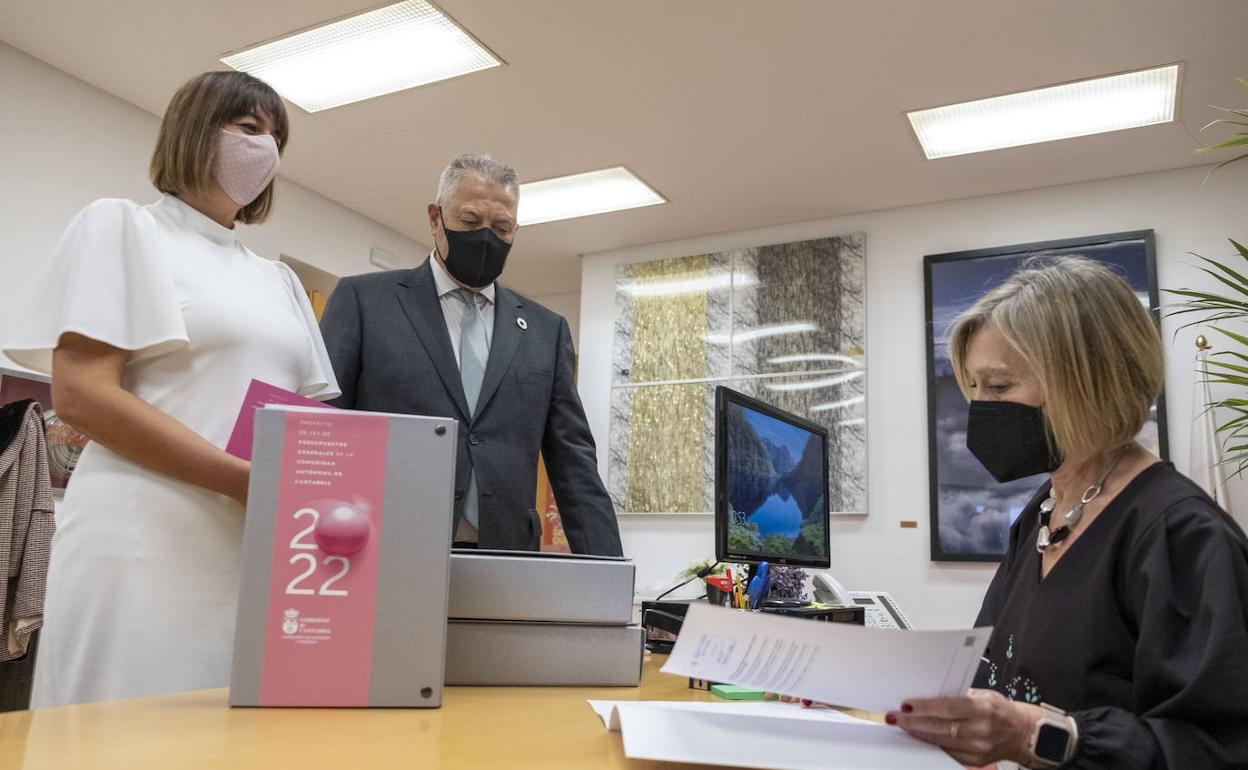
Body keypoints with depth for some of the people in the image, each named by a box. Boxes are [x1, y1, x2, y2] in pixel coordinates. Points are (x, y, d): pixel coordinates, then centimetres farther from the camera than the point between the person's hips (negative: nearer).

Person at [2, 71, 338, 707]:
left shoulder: (278, 280, 21)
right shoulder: (122, 228, 5)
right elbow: (80, 393, -8)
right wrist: (244, 479, -17)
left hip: (269, 551, 6)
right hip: (153, 547, -5)